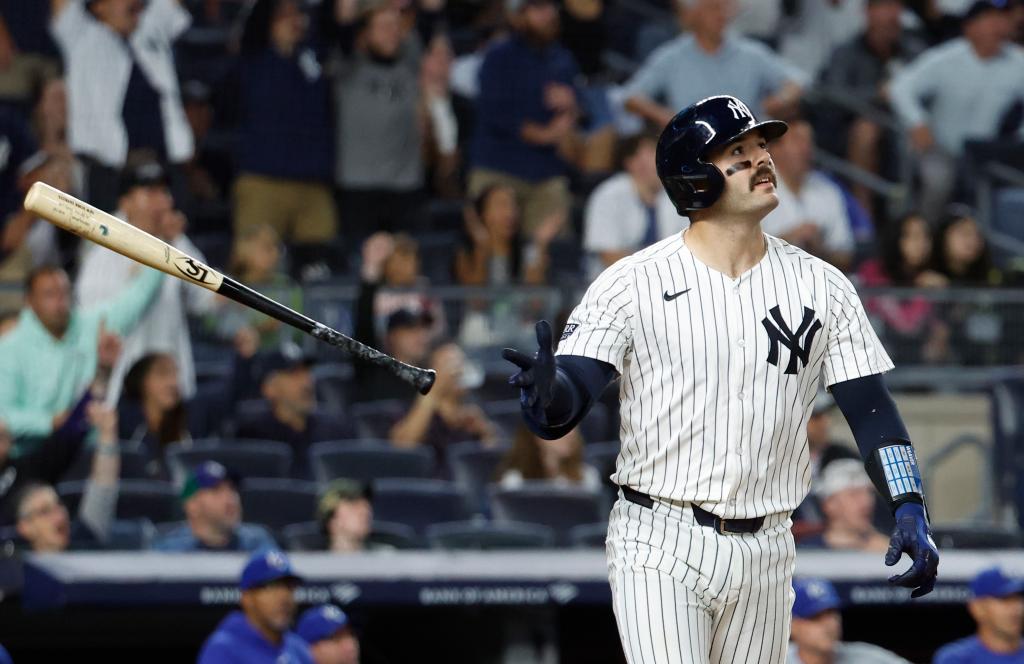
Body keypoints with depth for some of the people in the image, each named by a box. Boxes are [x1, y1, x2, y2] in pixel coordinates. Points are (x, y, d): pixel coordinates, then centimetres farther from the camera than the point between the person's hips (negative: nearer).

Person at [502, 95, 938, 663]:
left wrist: (909, 509, -9)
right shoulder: (633, 283, -5)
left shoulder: (822, 287, 5)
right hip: (659, 550, -4)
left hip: (764, 553, 4)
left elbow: (870, 408, 5)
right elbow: (570, 398, -11)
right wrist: (544, 394, -36)